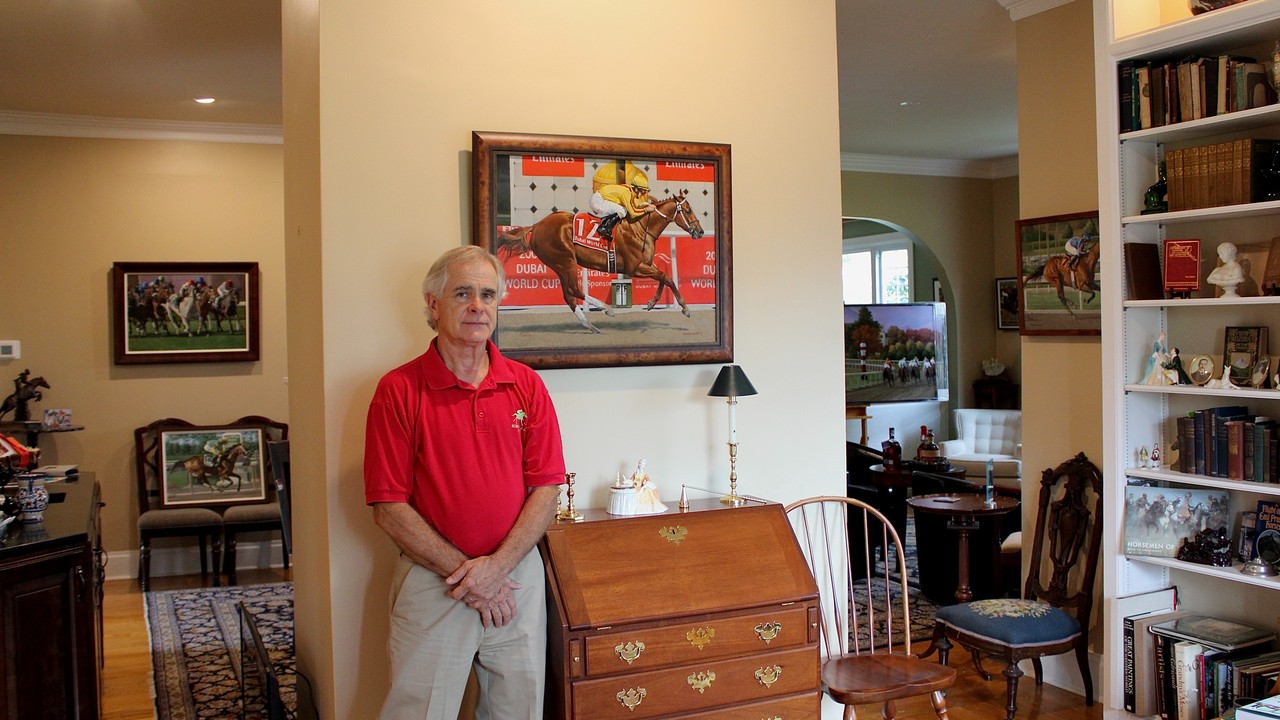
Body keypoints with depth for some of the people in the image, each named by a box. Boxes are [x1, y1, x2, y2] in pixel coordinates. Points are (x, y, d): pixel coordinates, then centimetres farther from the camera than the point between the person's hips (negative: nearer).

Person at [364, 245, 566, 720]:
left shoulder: (526, 386, 3)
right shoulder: (398, 390, -6)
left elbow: (546, 488, 0)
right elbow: (389, 508, -8)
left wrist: (498, 566, -12)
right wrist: (462, 571, -12)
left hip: (517, 576, 3)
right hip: (431, 582, -3)